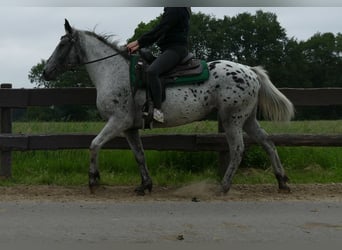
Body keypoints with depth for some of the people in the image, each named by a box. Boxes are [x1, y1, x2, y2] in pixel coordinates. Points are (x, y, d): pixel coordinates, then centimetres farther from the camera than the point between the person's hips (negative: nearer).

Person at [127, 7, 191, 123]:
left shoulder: (175, 9, -9)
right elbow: (159, 31, 20)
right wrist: (139, 45, 11)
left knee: (151, 71, -33)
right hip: (169, 49, 12)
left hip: (175, 49, -12)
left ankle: (157, 110, -35)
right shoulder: (170, 9, 22)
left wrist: (138, 42, -13)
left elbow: (159, 29, -16)